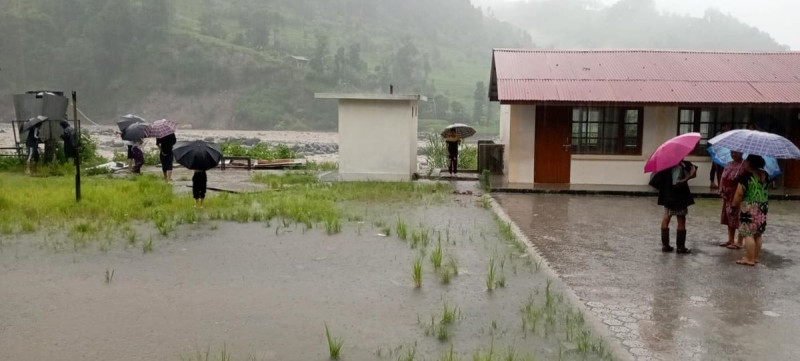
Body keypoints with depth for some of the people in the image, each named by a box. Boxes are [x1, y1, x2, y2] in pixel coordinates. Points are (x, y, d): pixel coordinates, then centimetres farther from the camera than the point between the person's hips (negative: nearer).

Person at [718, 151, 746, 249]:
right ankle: (730, 240, 24)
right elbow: (723, 178, 12)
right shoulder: (728, 165, 12)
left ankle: (739, 242, 5)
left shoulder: (744, 165, -13)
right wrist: (722, 191, 0)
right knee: (729, 218, 14)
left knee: (738, 219, -2)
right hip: (728, 197, 8)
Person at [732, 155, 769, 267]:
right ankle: (755, 257, 20)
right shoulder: (765, 175, 6)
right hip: (763, 207, 7)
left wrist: (734, 204, -1)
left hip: (749, 208, -7)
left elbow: (739, 193, -12)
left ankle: (750, 259, -3)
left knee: (748, 234, -3)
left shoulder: (746, 176, -13)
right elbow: (764, 190, 17)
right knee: (758, 234, 13)